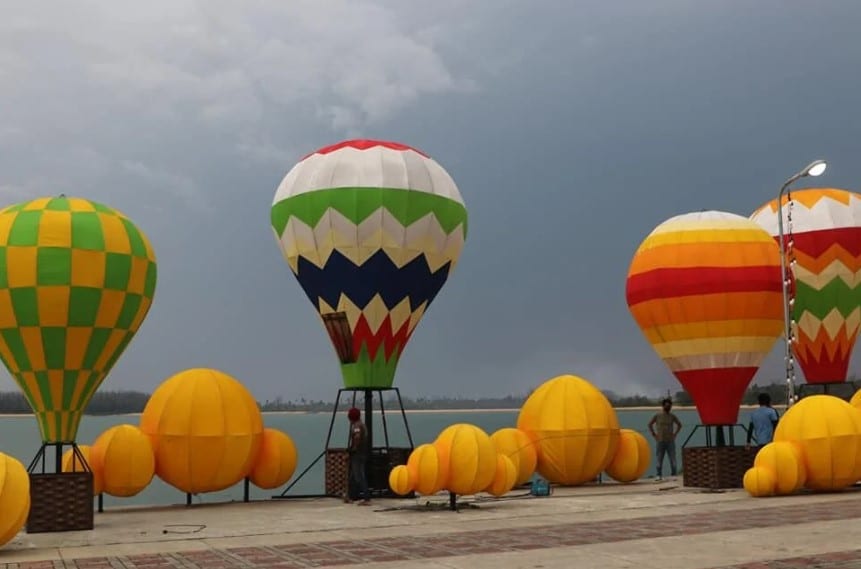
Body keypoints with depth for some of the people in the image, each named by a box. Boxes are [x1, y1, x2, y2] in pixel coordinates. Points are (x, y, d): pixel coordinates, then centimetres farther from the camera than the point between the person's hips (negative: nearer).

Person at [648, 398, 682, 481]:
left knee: (673, 459, -2)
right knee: (659, 459, 1)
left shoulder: (672, 416, 5)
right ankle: (659, 475, 6)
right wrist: (654, 434, 1)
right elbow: (650, 424, 8)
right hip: (660, 441, -1)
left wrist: (675, 433, 9)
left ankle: (673, 475, 4)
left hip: (670, 441, 1)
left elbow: (679, 425, 20)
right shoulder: (657, 415, 0)